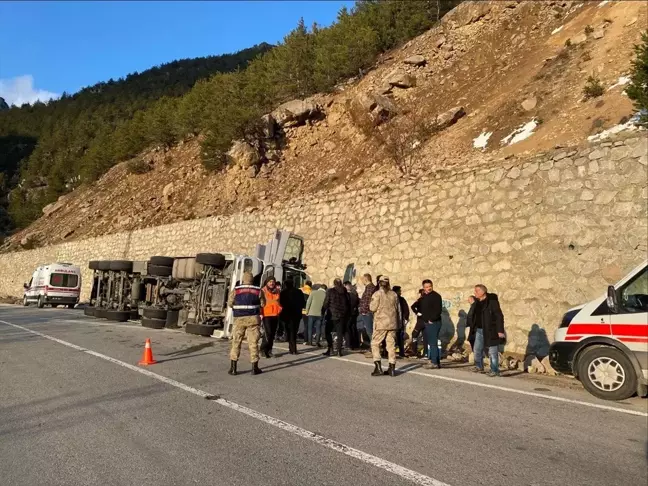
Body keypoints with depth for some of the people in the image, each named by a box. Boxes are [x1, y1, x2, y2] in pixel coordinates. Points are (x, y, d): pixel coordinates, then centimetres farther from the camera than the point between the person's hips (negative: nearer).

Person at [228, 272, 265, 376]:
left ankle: (233, 368, 7)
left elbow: (230, 303, 3)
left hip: (239, 319, 0)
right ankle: (255, 368, 10)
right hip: (253, 319, 0)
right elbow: (263, 304, 6)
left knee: (236, 342, 8)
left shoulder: (236, 290, 0)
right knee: (253, 342, 5)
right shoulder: (258, 291, 1)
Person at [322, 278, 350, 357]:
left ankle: (330, 348, -3)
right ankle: (339, 351, 4)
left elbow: (326, 304, -7)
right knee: (340, 333, 7)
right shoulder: (345, 292, 5)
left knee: (328, 332, 9)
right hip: (342, 316, 3)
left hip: (332, 315, -3)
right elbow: (348, 305, 7)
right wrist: (348, 315, 13)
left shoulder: (330, 291, -5)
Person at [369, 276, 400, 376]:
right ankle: (392, 368, 10)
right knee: (391, 345, 8)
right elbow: (398, 309, 10)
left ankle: (378, 367, -3)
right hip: (392, 324, 4)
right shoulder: (394, 294, 4)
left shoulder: (377, 294, -9)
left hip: (381, 323, -4)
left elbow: (373, 308, -9)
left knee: (375, 344, 5)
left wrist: (371, 303, 9)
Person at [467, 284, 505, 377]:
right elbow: (474, 317, 17)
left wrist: (500, 330, -20)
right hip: (479, 330, 8)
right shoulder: (477, 302, 9)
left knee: (492, 352, 0)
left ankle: (495, 371, 9)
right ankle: (479, 367, 30)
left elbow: (499, 316, -16)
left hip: (490, 330, -8)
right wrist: (472, 329, 16)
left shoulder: (492, 301, -14)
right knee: (477, 349, 14)